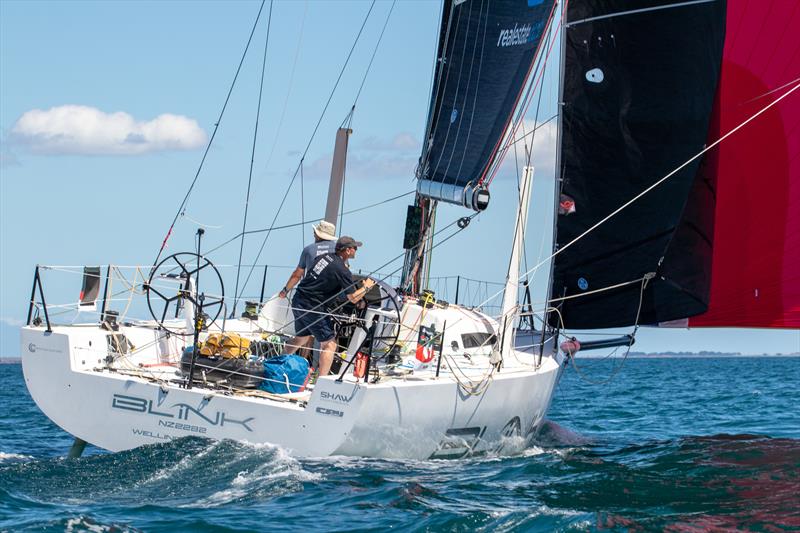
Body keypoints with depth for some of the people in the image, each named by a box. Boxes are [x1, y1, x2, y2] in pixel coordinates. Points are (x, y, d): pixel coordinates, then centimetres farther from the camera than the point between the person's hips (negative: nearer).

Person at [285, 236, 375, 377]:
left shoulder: (324, 257, 9)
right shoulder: (342, 271, -14)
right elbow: (353, 298, -9)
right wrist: (366, 287, 7)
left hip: (298, 302, 8)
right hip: (313, 307, -8)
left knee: (302, 338, 27)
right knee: (329, 343, -2)